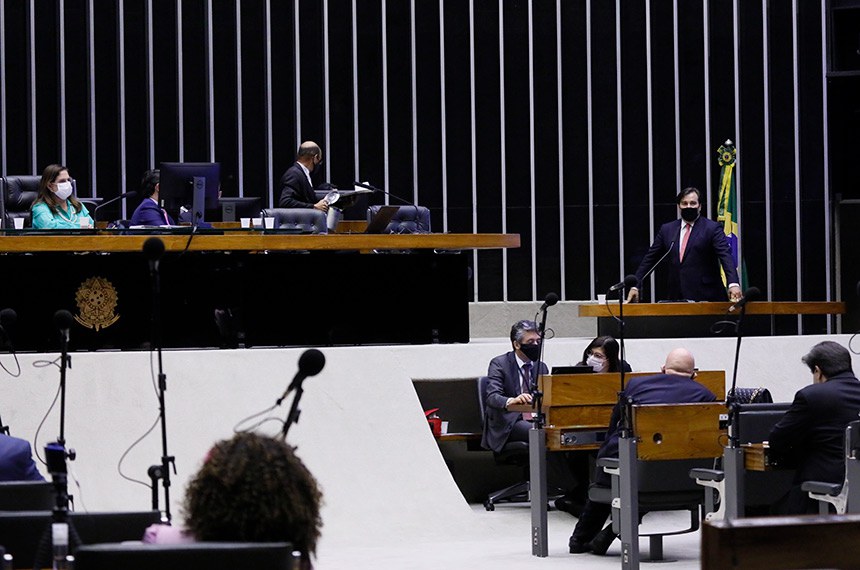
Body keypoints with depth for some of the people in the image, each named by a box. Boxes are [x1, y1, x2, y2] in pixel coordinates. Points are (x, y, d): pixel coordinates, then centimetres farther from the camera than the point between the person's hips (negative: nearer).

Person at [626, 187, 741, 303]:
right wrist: (635, 286, 9)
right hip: (676, 297, 4)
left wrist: (733, 284, -28)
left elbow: (726, 257, -12)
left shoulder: (712, 228, 0)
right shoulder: (667, 229, 13)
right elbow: (650, 259, 16)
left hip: (705, 297, -4)